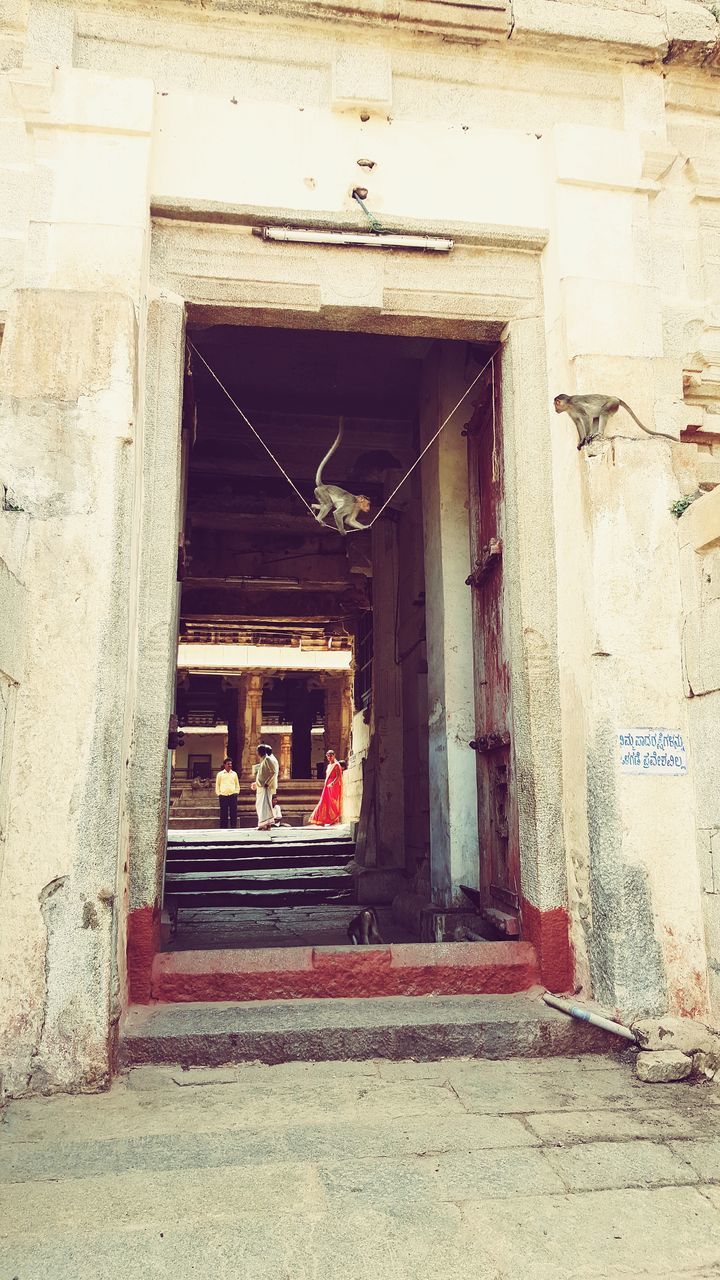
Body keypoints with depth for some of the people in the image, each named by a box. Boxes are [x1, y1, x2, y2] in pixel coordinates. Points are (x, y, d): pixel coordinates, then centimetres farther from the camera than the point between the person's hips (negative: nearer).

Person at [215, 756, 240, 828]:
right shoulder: (220, 774, 8)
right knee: (223, 813, -1)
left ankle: (233, 827, 2)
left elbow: (237, 784, 17)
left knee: (233, 812, -2)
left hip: (233, 795, 1)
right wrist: (218, 794, 1)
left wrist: (237, 792, 6)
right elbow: (217, 785, 9)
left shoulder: (234, 773, 14)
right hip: (223, 796, -1)